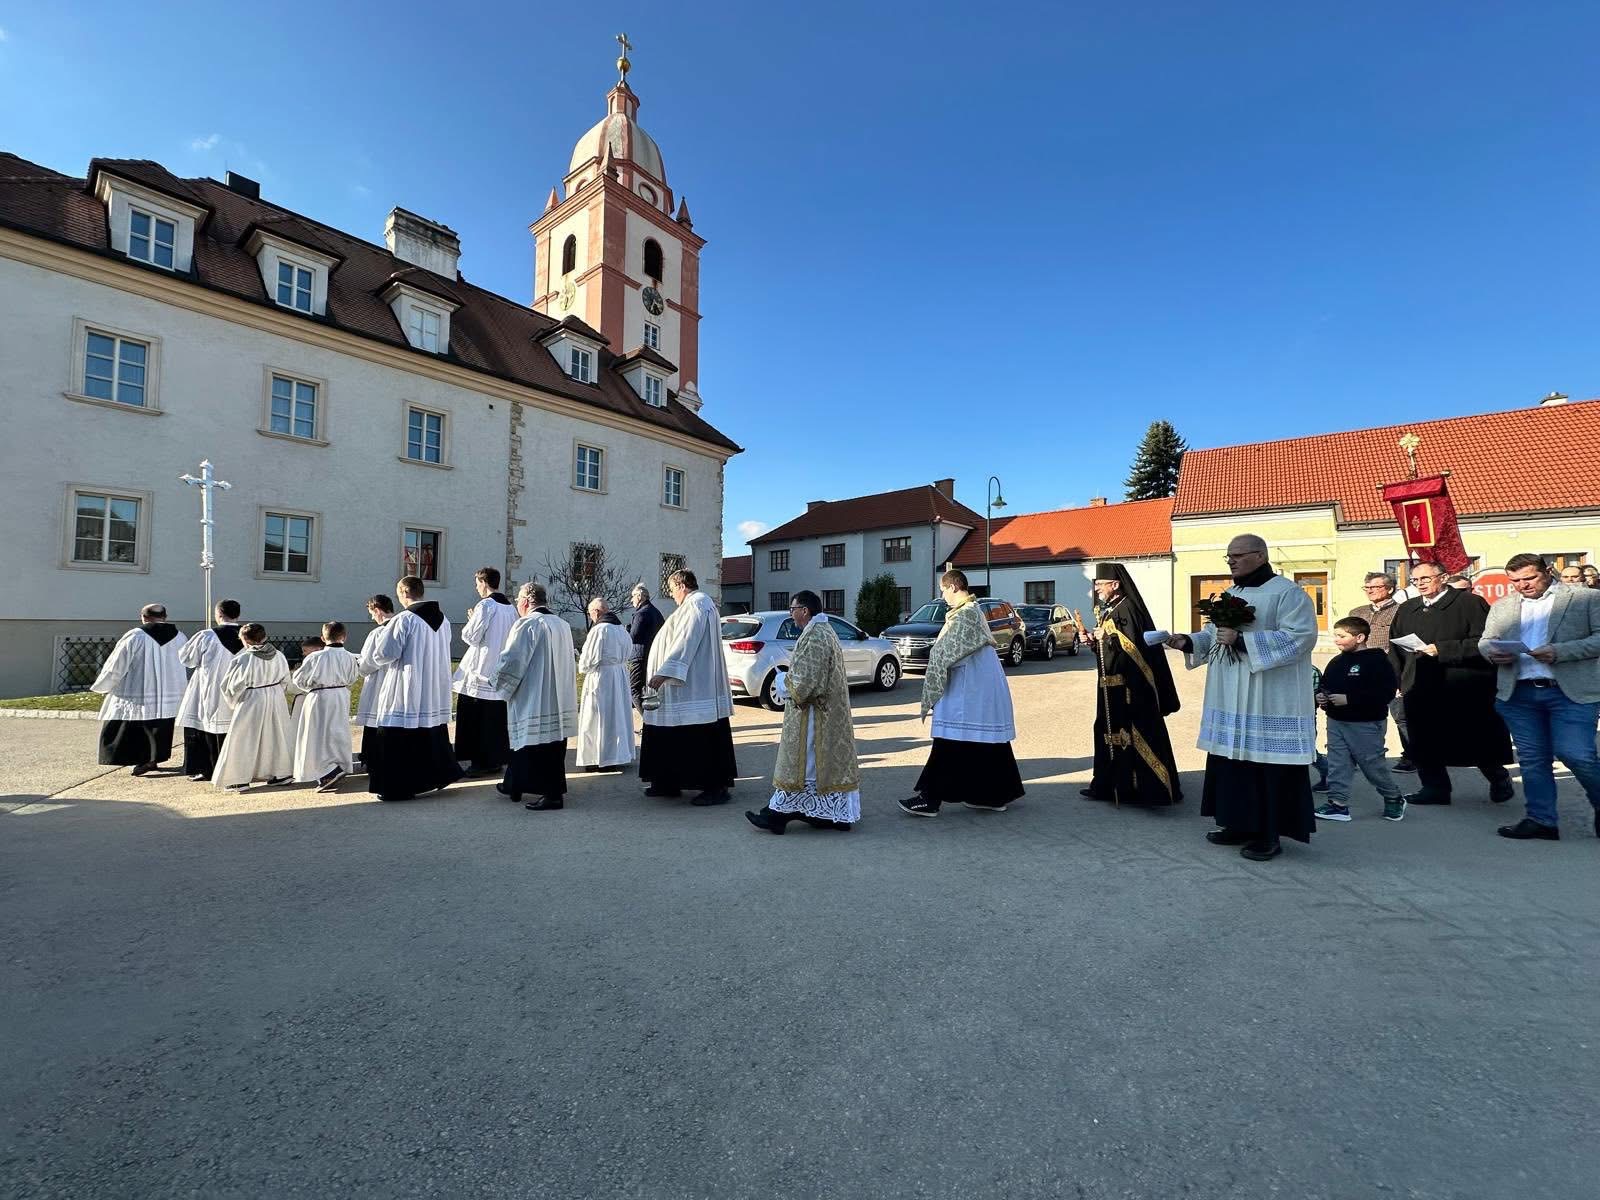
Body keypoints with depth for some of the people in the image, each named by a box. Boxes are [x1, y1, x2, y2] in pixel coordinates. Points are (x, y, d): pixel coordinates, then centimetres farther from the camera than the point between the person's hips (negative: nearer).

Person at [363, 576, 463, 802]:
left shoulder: (403, 620, -16)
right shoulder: (443, 620, 5)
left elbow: (383, 655, -14)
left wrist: (382, 633, 4)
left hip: (406, 693, -7)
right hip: (436, 692, 7)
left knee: (399, 741, 3)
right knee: (432, 736, 20)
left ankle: (398, 787, 9)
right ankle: (441, 774, 29)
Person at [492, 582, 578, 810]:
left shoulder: (528, 624, -13)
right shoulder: (562, 624, 11)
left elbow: (511, 659, -15)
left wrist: (496, 680, 1)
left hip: (535, 701, -8)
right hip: (559, 700, 8)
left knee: (538, 746, -1)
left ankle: (553, 794, 1)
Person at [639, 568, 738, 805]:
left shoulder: (696, 603, -12)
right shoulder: (695, 604, 20)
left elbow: (685, 642, -23)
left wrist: (664, 672, -26)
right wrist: (664, 672, 25)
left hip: (694, 689, -11)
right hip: (685, 687, 11)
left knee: (703, 739, -7)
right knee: (672, 737, 14)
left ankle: (717, 787, -1)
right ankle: (669, 782, 22)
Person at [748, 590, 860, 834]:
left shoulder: (814, 637, -20)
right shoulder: (826, 631, 14)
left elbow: (805, 679, -23)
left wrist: (783, 682, -5)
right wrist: (788, 678, 14)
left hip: (812, 714, -10)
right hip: (828, 711, 10)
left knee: (801, 761, -1)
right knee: (827, 761, 13)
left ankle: (779, 814, 9)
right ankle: (837, 814, 19)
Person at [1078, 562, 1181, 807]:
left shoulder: (1127, 608, -14)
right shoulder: (1106, 610, 13)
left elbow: (1132, 647, -21)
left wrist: (1106, 636, -13)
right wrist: (1094, 639, 2)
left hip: (1130, 686, -10)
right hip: (1111, 685, 10)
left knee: (1137, 735, -4)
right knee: (1109, 731, 14)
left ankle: (1150, 788, 4)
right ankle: (1110, 784, 24)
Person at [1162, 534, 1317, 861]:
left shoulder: (1288, 593, -8)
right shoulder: (1229, 595, 16)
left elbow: (1299, 637, -19)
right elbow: (1214, 634, 19)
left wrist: (1242, 640, -23)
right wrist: (1188, 642, -1)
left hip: (1268, 703, -8)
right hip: (1230, 701, 8)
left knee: (1268, 765, -1)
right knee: (1231, 760, 11)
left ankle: (1270, 834, 10)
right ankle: (1238, 824, 23)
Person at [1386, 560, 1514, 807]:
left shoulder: (1470, 603, -3)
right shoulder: (1406, 610, 13)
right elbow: (1395, 648, 14)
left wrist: (1442, 650, -19)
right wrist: (1396, 680, 6)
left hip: (1465, 690, -4)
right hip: (1420, 690, 4)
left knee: (1477, 740, 10)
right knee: (1425, 743, 5)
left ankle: (1498, 780, 33)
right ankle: (1434, 787, 15)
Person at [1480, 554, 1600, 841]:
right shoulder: (1502, 606, 13)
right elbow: (1485, 640, 13)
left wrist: (1559, 652, -19)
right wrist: (1493, 653, -10)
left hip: (1571, 691, -3)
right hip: (1518, 694, 3)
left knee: (1576, 755, -8)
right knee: (1532, 760, 6)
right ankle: (1541, 820, 14)